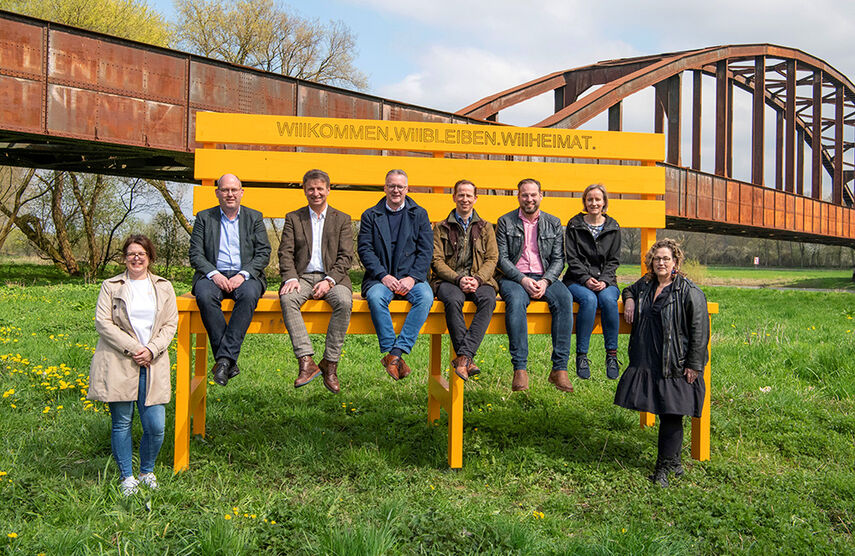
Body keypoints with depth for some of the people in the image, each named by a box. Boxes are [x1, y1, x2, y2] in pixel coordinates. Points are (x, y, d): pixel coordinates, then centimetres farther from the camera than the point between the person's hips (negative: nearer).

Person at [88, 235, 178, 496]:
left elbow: (171, 324, 8)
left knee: (156, 426, -4)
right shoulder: (111, 286, 8)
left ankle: (147, 472, 19)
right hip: (118, 364, -1)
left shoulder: (164, 287, 13)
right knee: (122, 423, 3)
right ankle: (127, 477, 18)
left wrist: (152, 349, -8)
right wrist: (132, 348, -10)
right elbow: (102, 322, -1)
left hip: (153, 364, 1)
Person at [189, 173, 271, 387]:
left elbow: (264, 253, 4)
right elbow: (195, 254, 5)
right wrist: (213, 274, -14)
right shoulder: (204, 217, 14)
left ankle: (225, 358, -35)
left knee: (249, 295, -35)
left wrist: (243, 274, -12)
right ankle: (228, 360, -30)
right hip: (213, 274, 0)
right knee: (205, 296, -34)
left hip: (245, 275, 0)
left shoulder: (254, 217, 14)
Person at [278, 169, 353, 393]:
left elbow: (346, 257, 4)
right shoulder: (293, 218, 15)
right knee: (287, 299, -33)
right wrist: (290, 278, -14)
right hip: (302, 276, 1)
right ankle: (306, 362, -36)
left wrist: (329, 280, -13)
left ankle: (330, 364, -25)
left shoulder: (342, 219, 14)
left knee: (344, 301, -33)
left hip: (332, 277, 0)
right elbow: (286, 253, 5)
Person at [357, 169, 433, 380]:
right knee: (376, 297, -34)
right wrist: (383, 276, -13)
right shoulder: (370, 215, 12)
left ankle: (397, 352, -31)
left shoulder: (419, 214, 13)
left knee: (425, 296, -31)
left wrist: (412, 278, -11)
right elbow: (364, 249, 2)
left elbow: (426, 250, 5)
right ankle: (390, 352, -26)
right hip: (380, 277, 0)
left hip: (411, 277, 1)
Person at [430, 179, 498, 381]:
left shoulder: (486, 228, 20)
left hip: (479, 280, 1)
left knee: (488, 299, -34)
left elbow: (492, 259, 9)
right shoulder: (441, 227, 15)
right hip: (448, 279, -1)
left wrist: (477, 279, -12)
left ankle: (464, 356, -40)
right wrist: (458, 279, -13)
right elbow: (437, 261, 4)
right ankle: (467, 359, -34)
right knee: (453, 300, -37)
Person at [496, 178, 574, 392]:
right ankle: (520, 369, -34)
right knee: (516, 300, -36)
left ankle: (559, 368, -28)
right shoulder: (505, 222, 7)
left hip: (544, 277, 2)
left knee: (565, 298, -30)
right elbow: (502, 259, 0)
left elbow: (558, 259, 8)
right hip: (513, 277, -2)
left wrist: (545, 281, -11)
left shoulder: (553, 223, 13)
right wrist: (523, 280, -15)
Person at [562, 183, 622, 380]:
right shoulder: (574, 225, 6)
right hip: (577, 280, -1)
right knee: (589, 299, -34)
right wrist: (586, 279, -15)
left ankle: (612, 354, -23)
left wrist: (604, 280, -10)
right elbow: (572, 258, 0)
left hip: (605, 280, 2)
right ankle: (581, 355, -28)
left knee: (608, 299, -32)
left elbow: (614, 260, 8)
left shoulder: (613, 227, 12)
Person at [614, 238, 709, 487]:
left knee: (671, 414, -1)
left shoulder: (689, 292, -9)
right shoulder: (645, 285, 11)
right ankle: (674, 460, 28)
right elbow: (630, 289, 35)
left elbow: (700, 332, -10)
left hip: (675, 366, -6)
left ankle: (664, 466, 10)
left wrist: (693, 365, -13)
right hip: (647, 363, 6)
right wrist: (629, 299, 10)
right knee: (662, 413, 12)